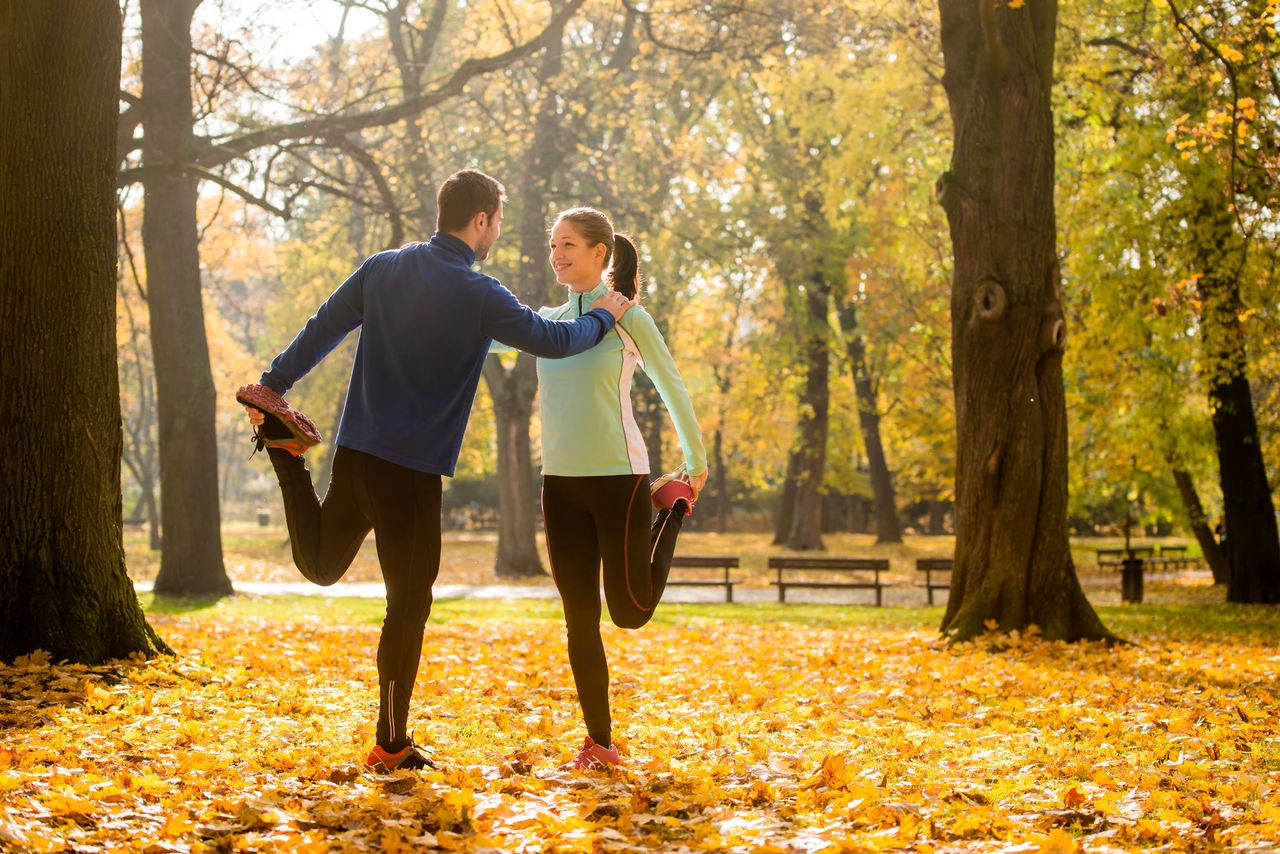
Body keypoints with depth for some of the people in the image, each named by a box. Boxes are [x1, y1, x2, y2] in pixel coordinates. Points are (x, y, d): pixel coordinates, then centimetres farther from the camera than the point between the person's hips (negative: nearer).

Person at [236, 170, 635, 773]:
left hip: (354, 452, 7)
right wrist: (603, 316, 15)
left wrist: (272, 387, 22)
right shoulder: (477, 295, -13)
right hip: (411, 472, -6)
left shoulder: (383, 267, 6)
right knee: (409, 605, 3)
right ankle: (391, 746, 8)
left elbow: (321, 331, 11)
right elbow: (552, 340, -3)